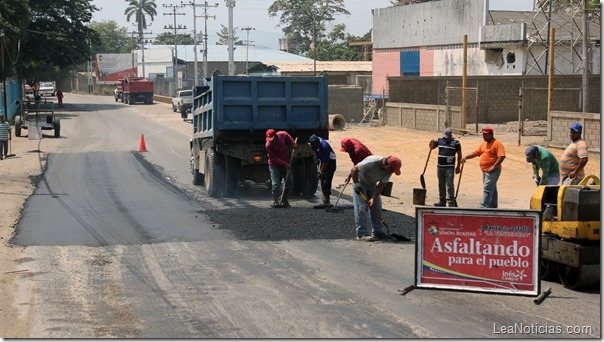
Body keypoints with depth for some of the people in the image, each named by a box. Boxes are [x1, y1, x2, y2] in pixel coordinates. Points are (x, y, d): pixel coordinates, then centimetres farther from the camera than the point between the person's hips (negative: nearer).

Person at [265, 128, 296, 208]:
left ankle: (284, 200, 21)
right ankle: (275, 201, -1)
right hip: (274, 165, -6)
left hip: (285, 164, 6)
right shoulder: (268, 145, -26)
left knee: (289, 182, 8)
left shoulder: (282, 135, -12)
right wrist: (285, 164, -26)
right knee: (276, 184, -10)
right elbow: (274, 158, -23)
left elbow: (286, 135, 15)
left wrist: (293, 143, 3)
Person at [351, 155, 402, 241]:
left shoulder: (388, 170, -16)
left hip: (372, 184, 7)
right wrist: (356, 184, -27)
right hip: (360, 182, -6)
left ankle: (378, 232, 9)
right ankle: (361, 234, -10)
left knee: (376, 208, 2)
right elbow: (354, 169, -29)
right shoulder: (372, 162, -36)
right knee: (361, 208, -12)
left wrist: (373, 198, -22)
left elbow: (381, 185, -13)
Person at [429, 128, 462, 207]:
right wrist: (432, 143, -6)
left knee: (450, 185, -8)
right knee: (441, 185, 12)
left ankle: (451, 202, -7)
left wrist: (458, 166, -4)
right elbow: (431, 147, 17)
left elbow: (459, 155, -1)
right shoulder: (440, 140, 7)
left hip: (449, 167, -5)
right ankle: (442, 201, 21)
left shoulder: (456, 142, -4)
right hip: (440, 167, 5)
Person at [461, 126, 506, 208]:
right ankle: (493, 207, 18)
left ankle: (483, 207, -17)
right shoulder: (484, 144, 16)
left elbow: (502, 156, -21)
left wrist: (494, 167, -25)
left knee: (487, 189, -14)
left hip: (492, 171, -9)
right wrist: (466, 157, 5)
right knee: (492, 190, 14)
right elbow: (476, 153, 19)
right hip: (485, 171, 9)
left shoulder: (497, 144, -12)